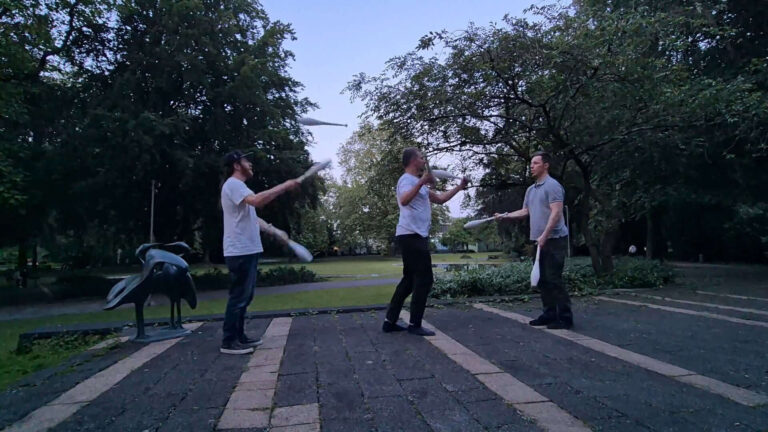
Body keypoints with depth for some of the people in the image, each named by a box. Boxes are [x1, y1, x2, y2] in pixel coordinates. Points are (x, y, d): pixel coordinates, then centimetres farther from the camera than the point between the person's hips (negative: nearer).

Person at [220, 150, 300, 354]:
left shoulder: (239, 186, 21)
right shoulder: (232, 184, -13)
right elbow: (257, 200, -31)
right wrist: (284, 186, -26)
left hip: (248, 250, 11)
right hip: (239, 251, -11)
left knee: (245, 296, 15)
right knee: (238, 296, -6)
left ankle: (239, 336, 23)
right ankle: (229, 341, 2)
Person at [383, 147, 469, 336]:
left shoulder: (417, 182, 23)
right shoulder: (407, 179, -9)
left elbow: (440, 199, 28)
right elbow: (404, 200, -31)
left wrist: (459, 187, 24)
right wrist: (421, 182, -39)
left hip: (415, 236, 11)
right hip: (412, 236, -11)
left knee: (410, 280, 12)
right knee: (424, 279, -8)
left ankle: (390, 321, 14)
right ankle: (415, 324, -2)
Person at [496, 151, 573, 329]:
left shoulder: (552, 186, -10)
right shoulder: (531, 190, 17)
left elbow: (556, 213, -18)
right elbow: (525, 211, 23)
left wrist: (544, 235, -23)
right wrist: (504, 216, 13)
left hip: (554, 240, -9)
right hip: (540, 241, 9)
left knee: (554, 279, -9)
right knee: (543, 280, 10)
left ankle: (565, 317, -1)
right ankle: (550, 314, 18)